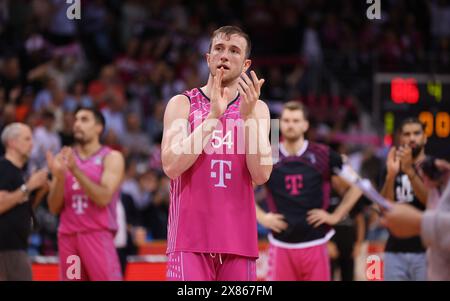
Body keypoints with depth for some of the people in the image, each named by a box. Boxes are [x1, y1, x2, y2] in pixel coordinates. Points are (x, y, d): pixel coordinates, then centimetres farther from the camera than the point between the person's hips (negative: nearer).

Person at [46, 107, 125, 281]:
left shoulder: (111, 158, 1)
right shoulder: (63, 159, 13)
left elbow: (104, 197, -15)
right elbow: (54, 208, 8)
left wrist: (76, 170, -20)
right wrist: (59, 176, -9)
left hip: (98, 235, -4)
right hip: (68, 236, 4)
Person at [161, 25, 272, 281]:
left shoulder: (257, 108, 8)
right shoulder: (183, 104, 4)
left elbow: (261, 175, -5)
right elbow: (171, 166, -11)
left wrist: (247, 116, -15)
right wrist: (213, 116, -16)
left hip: (238, 239, 2)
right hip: (191, 237, -2)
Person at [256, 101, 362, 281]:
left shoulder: (323, 156, 2)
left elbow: (354, 187, 8)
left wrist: (335, 216, 0)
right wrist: (261, 217, 3)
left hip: (314, 244, -1)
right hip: (281, 244, 1)